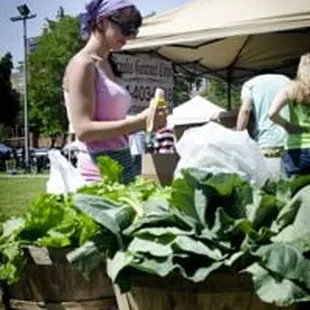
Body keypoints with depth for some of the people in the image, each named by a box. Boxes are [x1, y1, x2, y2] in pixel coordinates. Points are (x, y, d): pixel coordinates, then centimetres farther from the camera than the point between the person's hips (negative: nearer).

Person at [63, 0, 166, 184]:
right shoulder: (82, 64, -9)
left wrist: (146, 121, 4)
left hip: (124, 163, 8)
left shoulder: (106, 65, 15)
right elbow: (83, 130, -18)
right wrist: (139, 121, -20)